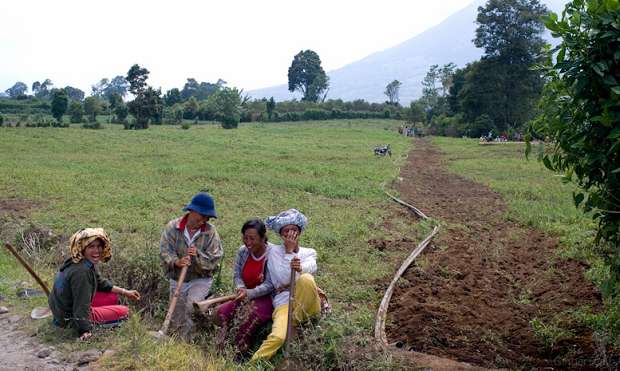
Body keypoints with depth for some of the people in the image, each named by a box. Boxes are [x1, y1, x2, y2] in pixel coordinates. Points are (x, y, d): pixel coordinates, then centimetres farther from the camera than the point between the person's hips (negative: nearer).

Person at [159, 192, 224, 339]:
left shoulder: (210, 231, -9)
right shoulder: (173, 226, -7)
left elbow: (215, 258, -11)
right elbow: (164, 251, -12)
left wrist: (198, 255, -28)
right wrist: (176, 262, -31)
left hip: (201, 279, -2)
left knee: (190, 308, -25)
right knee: (176, 320, 12)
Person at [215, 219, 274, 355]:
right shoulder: (242, 251, 2)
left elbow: (270, 285, -18)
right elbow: (237, 275, 5)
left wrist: (249, 293, -30)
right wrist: (241, 288, -18)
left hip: (267, 298, -6)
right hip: (246, 295, 6)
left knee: (249, 319, -32)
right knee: (222, 311, -19)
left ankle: (241, 354, -14)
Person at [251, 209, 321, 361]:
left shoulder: (309, 252, 16)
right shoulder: (275, 251, 9)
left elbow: (311, 267, -9)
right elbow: (283, 279, -6)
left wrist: (300, 268, -33)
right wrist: (289, 251, -5)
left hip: (306, 301, 2)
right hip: (284, 301, -2)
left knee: (306, 278, -33)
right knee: (278, 336, -31)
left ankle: (298, 317, -14)